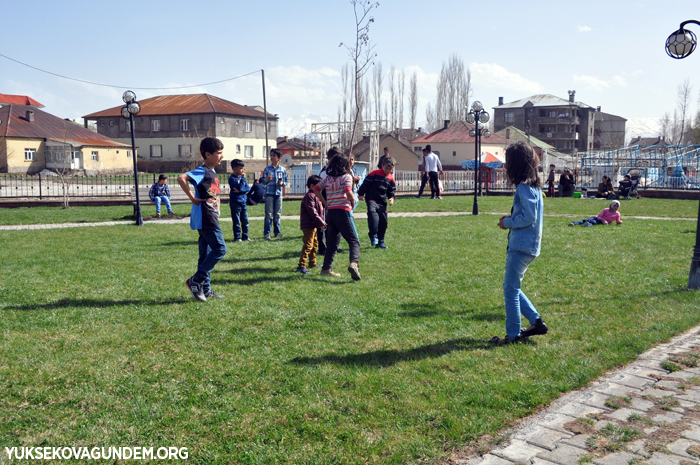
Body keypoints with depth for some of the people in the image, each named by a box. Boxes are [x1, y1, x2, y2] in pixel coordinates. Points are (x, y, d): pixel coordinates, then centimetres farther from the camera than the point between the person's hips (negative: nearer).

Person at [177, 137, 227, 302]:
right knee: (220, 248, -11)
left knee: (207, 254, 10)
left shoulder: (212, 173, 17)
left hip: (210, 219, 9)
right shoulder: (202, 171, -12)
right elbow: (181, 178, -28)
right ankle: (196, 280, -5)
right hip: (205, 219, -9)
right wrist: (193, 198, -22)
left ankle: (205, 290, 16)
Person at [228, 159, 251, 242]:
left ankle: (245, 236, 19)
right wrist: (243, 178, -16)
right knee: (236, 221, 0)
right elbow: (240, 187, -22)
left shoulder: (241, 177, 10)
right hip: (235, 202, -6)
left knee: (245, 220, 10)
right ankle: (237, 237, 7)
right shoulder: (232, 178, -10)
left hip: (243, 202, 7)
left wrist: (241, 190, -14)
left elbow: (248, 188, 3)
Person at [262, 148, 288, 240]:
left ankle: (277, 231, 19)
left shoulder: (283, 169, 5)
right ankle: (267, 233, 1)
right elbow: (263, 181, 4)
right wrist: (267, 180, -17)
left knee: (277, 214, 9)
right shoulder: (267, 169, 2)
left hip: (278, 193, 2)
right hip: (269, 193, -2)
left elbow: (285, 182, 11)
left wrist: (282, 183, -10)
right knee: (269, 214, -2)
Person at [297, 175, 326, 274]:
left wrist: (321, 222, 17)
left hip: (314, 225, 11)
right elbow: (312, 211, -21)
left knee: (315, 244, 19)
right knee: (308, 245, -13)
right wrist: (321, 222, -20)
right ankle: (301, 265, -13)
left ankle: (312, 263, 31)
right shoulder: (310, 196, -15)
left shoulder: (315, 195, 19)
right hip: (309, 225, -11)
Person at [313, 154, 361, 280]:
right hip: (343, 211, -6)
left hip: (330, 212, 6)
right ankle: (354, 263, -30)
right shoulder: (346, 176, -3)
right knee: (354, 241, -6)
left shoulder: (327, 177, 13)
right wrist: (353, 201, 0)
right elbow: (348, 192, -17)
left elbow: (316, 188, 14)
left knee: (332, 242, 16)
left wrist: (324, 202, 14)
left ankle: (326, 268, 16)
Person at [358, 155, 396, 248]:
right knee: (372, 212, -34)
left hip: (382, 202, 6)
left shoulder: (391, 178, 13)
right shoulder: (375, 173, -2)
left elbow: (392, 190, 22)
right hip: (372, 199, -6)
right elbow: (365, 184, 0)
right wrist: (361, 194, -6)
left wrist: (391, 198, 4)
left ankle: (380, 242, 19)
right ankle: (373, 236, -34)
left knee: (384, 222, 5)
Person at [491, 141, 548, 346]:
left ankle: (513, 335, 3)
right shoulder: (532, 185, 14)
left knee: (511, 289, -4)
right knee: (512, 287, 17)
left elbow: (529, 216, -21)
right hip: (522, 244, 10)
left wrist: (507, 222, -8)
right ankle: (536, 322, 21)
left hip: (522, 247, -10)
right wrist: (511, 218, 9)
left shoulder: (524, 187, -16)